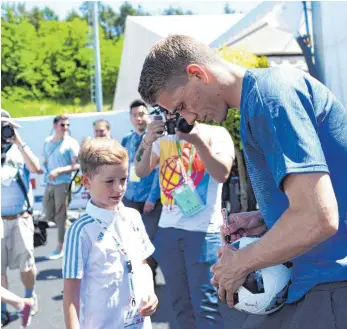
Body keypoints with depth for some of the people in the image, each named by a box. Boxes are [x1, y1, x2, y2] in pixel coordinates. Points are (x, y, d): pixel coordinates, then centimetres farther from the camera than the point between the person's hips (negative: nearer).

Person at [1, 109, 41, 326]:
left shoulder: (20, 152, 1)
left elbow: (36, 169, -17)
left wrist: (19, 142, -16)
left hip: (19, 219, -1)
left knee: (26, 263, 11)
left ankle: (31, 297, 34)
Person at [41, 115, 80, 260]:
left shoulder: (71, 143, -8)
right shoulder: (47, 141, 9)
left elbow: (77, 165, -12)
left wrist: (59, 170, -21)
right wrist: (46, 172, -1)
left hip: (63, 184, -6)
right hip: (49, 184, 6)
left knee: (60, 216, 0)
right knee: (49, 215, 12)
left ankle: (60, 248, 11)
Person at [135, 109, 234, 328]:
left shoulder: (216, 134, -2)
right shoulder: (164, 138, 12)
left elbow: (222, 174, -16)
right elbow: (141, 171, 3)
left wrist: (197, 139, -25)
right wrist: (148, 141, -13)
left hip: (203, 231, -5)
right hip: (168, 229, 5)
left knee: (204, 305, -4)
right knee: (180, 303, 14)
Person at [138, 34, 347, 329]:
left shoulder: (267, 93, -18)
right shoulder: (266, 89, 11)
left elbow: (317, 218, -26)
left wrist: (239, 264, -12)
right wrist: (266, 221, 6)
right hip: (319, 275, 9)